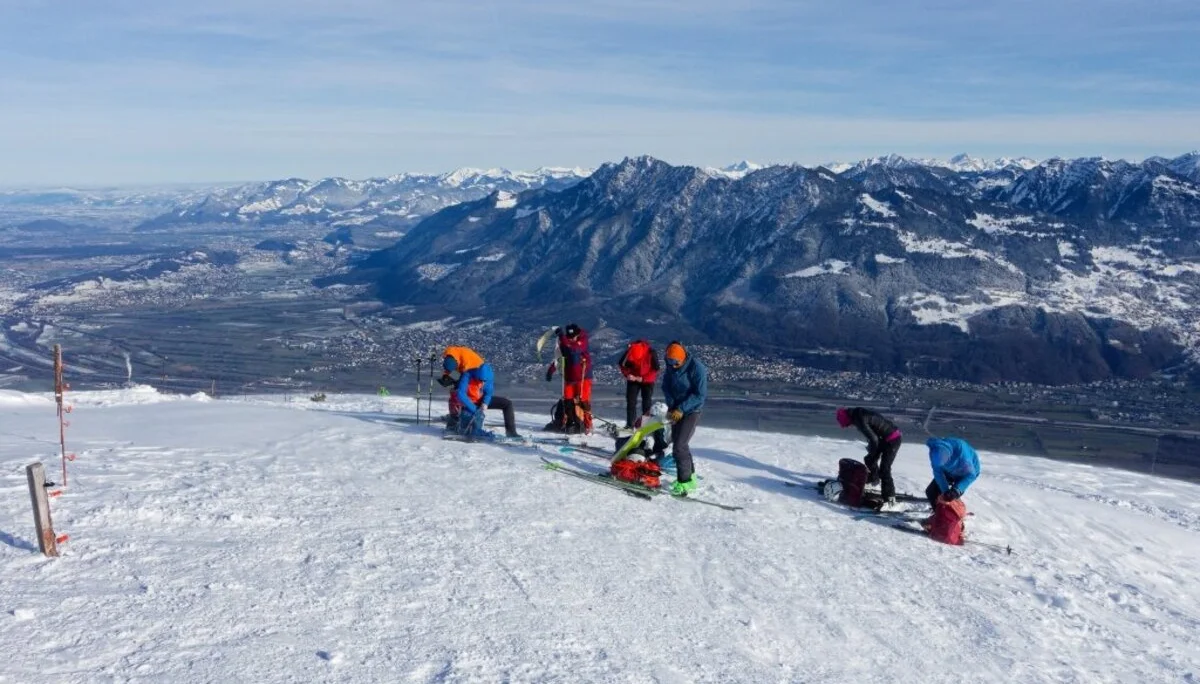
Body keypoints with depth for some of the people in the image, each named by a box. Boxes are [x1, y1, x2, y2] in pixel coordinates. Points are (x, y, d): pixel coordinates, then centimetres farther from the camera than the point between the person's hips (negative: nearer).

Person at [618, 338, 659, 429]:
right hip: (633, 379, 2)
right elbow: (621, 364, -5)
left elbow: (655, 369, -18)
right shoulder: (628, 352, -24)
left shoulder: (651, 353, -29)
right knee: (630, 402, 0)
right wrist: (627, 374, -20)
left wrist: (643, 378, -24)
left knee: (647, 403, -3)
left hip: (648, 380, -2)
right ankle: (630, 424, 9)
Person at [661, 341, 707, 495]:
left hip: (692, 410, -7)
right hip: (676, 409, 7)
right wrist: (671, 406, -9)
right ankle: (690, 476, 29)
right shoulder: (671, 366, -3)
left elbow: (701, 394, -21)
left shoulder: (697, 368, -22)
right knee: (677, 442, 13)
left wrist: (681, 409, -24)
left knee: (680, 445, -15)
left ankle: (684, 481, -5)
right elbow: (666, 386, 6)